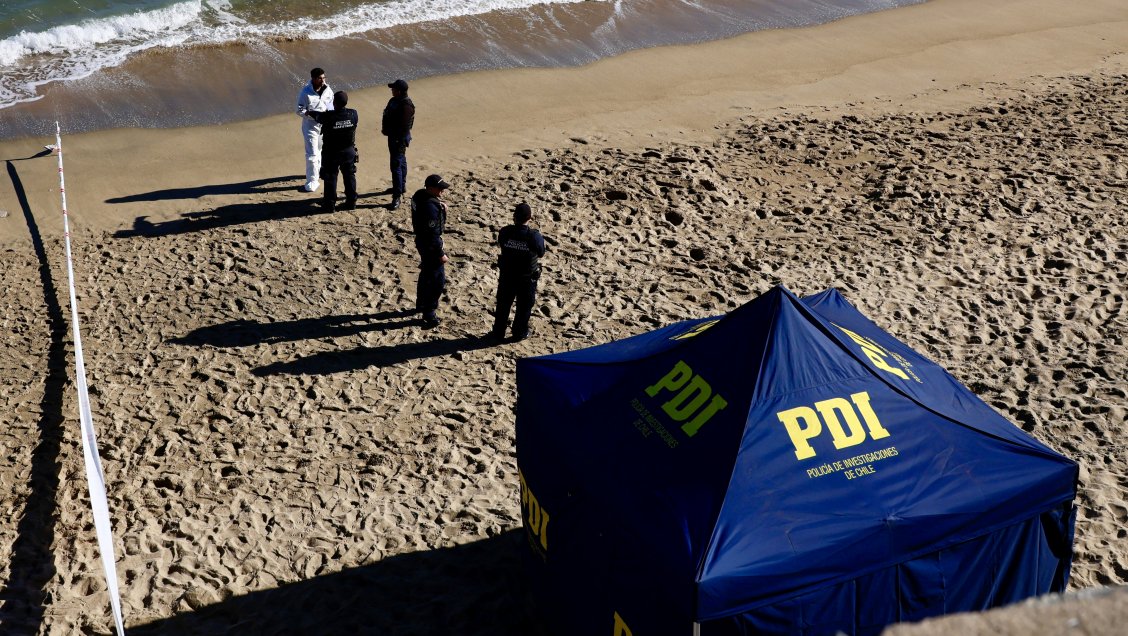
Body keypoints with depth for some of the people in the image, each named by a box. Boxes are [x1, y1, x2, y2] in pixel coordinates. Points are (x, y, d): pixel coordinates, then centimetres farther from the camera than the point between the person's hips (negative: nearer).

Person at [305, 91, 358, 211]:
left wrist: (309, 113, 23)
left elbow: (318, 116, -2)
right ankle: (351, 202, 21)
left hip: (332, 153, -3)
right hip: (349, 151, 3)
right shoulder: (353, 114, -13)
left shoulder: (328, 117, -22)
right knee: (349, 175, 15)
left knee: (330, 177, 10)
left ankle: (330, 204, 17)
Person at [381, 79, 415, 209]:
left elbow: (405, 126, -25)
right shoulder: (394, 100, 6)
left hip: (399, 138, -10)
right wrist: (385, 129, 21)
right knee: (401, 161, 24)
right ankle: (401, 187, 40)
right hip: (393, 136, 10)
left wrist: (401, 141, -24)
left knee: (396, 165, -11)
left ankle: (397, 196, -10)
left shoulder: (406, 105, -24)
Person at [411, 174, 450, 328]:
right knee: (438, 280, 2)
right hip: (430, 246, -10)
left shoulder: (420, 195, -3)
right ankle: (429, 314, 11)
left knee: (426, 274, 26)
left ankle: (421, 304, 43)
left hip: (421, 240, 10)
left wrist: (441, 208, 0)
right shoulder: (430, 207, -32)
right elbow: (433, 234, -27)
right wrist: (441, 254, -19)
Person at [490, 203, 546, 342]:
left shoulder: (505, 232, -18)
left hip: (507, 276, 2)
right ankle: (519, 334, 31)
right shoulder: (535, 236, -25)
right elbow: (541, 253, -8)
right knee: (524, 307, 19)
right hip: (527, 278, -2)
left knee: (503, 305, 21)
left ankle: (498, 332, 33)